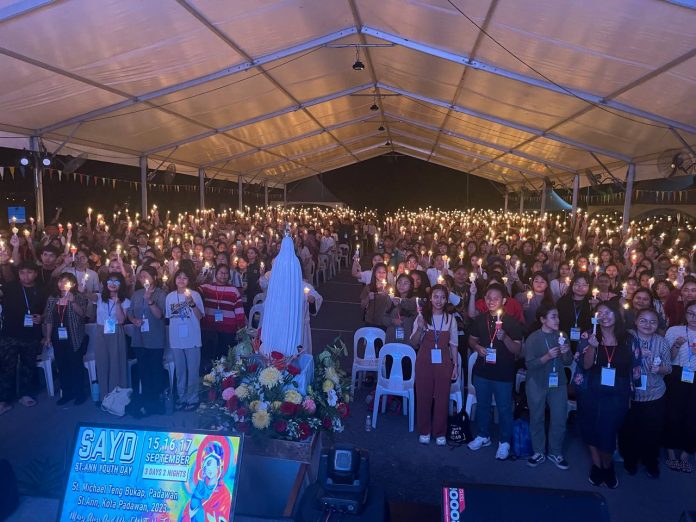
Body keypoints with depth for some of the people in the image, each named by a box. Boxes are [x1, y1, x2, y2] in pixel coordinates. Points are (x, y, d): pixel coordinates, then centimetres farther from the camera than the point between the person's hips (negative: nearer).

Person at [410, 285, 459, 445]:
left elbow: (453, 344, 7)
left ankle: (440, 433, 21)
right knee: (423, 397, 5)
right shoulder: (422, 317, -2)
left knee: (442, 398, 5)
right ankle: (424, 432, 22)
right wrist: (420, 328, -18)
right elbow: (414, 342, -1)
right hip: (424, 362, -1)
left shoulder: (450, 319, 2)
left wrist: (455, 365, 2)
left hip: (443, 363, 1)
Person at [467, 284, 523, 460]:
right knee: (482, 405, 17)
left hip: (503, 373, -3)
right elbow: (472, 340, 13)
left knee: (504, 408, 8)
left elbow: (517, 350, -10)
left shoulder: (512, 322, -9)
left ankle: (504, 442, 26)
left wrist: (504, 337, -27)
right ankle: (483, 436, 36)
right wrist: (477, 347, -8)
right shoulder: (479, 319, 2)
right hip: (482, 371, 4)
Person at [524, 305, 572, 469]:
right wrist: (547, 356, -28)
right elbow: (530, 364, -14)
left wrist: (566, 353, -16)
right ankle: (539, 452, 25)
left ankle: (555, 453, 23)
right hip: (537, 384, -2)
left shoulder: (562, 336, 1)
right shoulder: (533, 338, -9)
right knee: (537, 419, 9)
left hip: (558, 383, 3)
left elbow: (568, 362, 5)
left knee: (559, 420, 4)